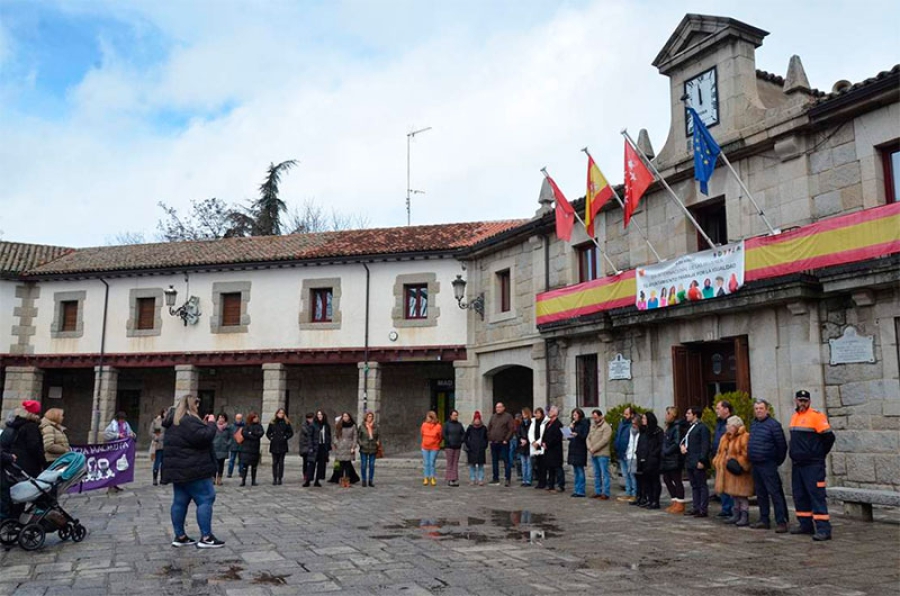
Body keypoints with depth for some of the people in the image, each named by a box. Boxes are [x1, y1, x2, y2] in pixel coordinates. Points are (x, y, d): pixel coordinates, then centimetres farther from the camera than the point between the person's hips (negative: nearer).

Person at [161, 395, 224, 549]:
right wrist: (211, 423, -11)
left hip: (178, 469, 10)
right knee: (205, 499, -6)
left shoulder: (174, 421, 15)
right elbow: (204, 437, -26)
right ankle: (206, 537, -6)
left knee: (180, 501, 11)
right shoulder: (188, 420, -19)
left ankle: (180, 536, 15)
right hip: (192, 469, -10)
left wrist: (204, 423, 12)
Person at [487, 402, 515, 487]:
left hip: (503, 443, -6)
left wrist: (506, 439, -13)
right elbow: (488, 428, 19)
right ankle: (495, 478, 19)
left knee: (506, 461, -5)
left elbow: (512, 429, -9)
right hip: (493, 443, 6)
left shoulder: (508, 416, -3)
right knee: (494, 461, 11)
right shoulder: (493, 417, 15)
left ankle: (508, 479, -2)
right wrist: (489, 438, 7)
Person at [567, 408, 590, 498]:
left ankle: (580, 491, -3)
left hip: (580, 450, -8)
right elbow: (570, 437, 15)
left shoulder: (585, 424, -6)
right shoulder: (574, 424, 16)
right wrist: (570, 429, 0)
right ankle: (577, 490, 15)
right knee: (576, 471, 10)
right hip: (573, 449, 8)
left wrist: (577, 435, -26)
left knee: (580, 470, -6)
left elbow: (585, 436, -13)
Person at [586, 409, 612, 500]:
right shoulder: (592, 426, 17)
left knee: (604, 474, -5)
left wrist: (594, 448, -15)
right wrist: (590, 448, -4)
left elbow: (604, 440, -17)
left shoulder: (606, 426, -8)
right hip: (593, 454, 8)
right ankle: (597, 491, 19)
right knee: (596, 474, 13)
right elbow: (588, 438, 15)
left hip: (602, 454, -8)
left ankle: (605, 493, -2)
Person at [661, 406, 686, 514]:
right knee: (667, 479, 12)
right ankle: (675, 502, 22)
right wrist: (664, 452, 7)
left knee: (677, 481, -2)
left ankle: (680, 504, 5)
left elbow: (677, 443, -20)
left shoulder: (677, 427, -13)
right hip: (667, 459, 10)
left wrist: (667, 451, -16)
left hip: (674, 459, -10)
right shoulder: (669, 426, 16)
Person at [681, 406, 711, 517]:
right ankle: (696, 508, 19)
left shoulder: (702, 428, -10)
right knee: (694, 486, 13)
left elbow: (705, 445, -16)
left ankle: (703, 510, -1)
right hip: (690, 462, 9)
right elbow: (685, 439, 30)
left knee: (702, 486, -3)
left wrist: (701, 461, -20)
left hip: (698, 462, -9)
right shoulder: (690, 427, 18)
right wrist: (682, 445, 7)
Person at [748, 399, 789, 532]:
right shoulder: (753, 424, 13)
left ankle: (781, 522, -5)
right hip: (755, 465, 8)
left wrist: (777, 461, -3)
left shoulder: (773, 424, -10)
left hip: (768, 465, -8)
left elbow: (782, 445, -10)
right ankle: (764, 520, 21)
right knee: (760, 494, 13)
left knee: (775, 493, -8)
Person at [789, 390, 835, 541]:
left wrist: (818, 454, -4)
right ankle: (805, 525, 23)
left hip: (813, 465, -8)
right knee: (800, 495, 12)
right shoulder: (794, 417, 14)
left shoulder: (816, 416, -10)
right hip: (797, 464, 8)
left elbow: (829, 437, -13)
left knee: (817, 496, -10)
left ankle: (823, 529, -9)